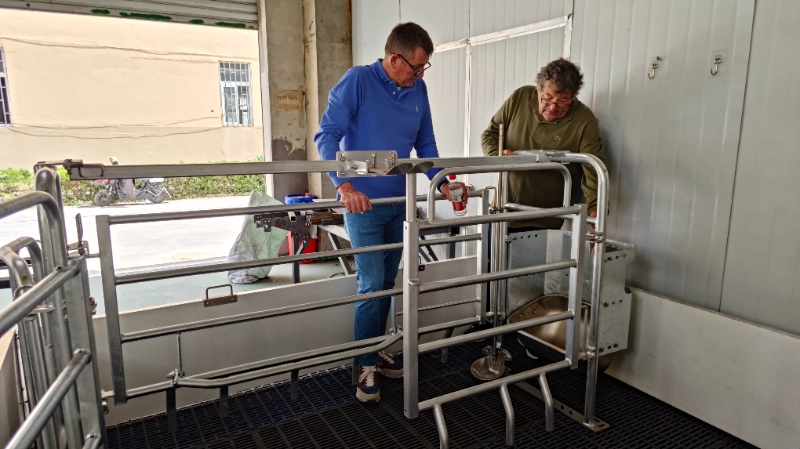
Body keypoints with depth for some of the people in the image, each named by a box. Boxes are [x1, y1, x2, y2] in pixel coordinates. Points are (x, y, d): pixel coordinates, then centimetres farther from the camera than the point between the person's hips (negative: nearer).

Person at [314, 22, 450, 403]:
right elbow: (326, 136, -16)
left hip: (398, 202, 6)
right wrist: (345, 186, -28)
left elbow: (425, 144, 12)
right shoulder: (358, 80, -11)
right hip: (363, 203, -5)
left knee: (387, 283, 14)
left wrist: (441, 183, -2)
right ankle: (367, 367, 12)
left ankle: (376, 351, 31)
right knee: (372, 285, -5)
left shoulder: (418, 90, 5)